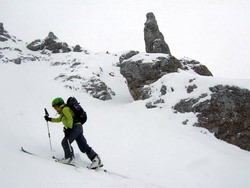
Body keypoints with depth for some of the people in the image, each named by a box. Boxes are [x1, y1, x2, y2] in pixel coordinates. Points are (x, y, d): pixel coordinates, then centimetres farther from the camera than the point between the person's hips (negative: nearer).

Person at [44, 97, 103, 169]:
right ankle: (96, 159, -1)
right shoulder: (63, 111, 27)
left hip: (75, 127, -10)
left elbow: (70, 118, -17)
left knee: (65, 142, -9)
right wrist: (50, 119, 40)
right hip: (78, 128, 10)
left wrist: (69, 129, -23)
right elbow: (59, 119, 43)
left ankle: (69, 158, -6)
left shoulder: (65, 109, -3)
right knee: (83, 146, 4)